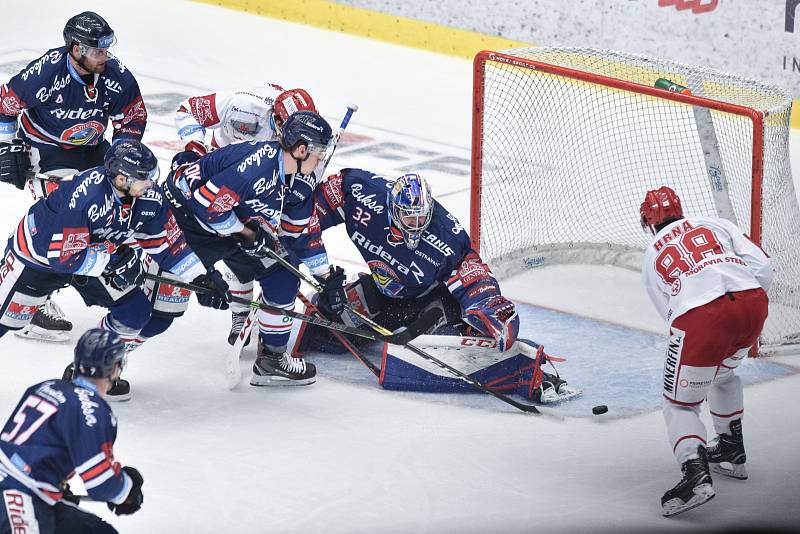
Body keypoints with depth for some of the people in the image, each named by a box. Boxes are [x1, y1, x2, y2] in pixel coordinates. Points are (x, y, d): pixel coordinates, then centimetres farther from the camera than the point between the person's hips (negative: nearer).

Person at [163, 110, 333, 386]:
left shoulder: (302, 182, -4)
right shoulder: (258, 168, -35)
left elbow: (301, 231, 8)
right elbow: (207, 203, -33)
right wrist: (247, 234, -22)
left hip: (234, 220, 10)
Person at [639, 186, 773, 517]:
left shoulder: (651, 258, 26)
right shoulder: (716, 225, 26)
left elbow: (670, 313, 20)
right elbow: (762, 267, 13)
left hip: (700, 315, -3)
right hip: (753, 302, 3)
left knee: (680, 403, 8)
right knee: (722, 373, 34)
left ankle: (695, 473, -16)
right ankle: (732, 451, 40)